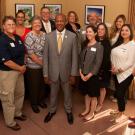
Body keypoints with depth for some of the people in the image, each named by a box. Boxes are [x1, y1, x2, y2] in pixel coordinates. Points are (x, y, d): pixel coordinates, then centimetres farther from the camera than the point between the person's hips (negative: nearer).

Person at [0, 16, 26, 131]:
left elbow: (23, 52, 13)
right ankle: (10, 122, 27)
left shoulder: (18, 38, 3)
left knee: (20, 93, 23)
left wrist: (23, 66, -2)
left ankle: (17, 113, 47)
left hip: (19, 70, 8)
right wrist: (20, 68, -13)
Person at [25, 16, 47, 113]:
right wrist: (41, 63, -13)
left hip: (43, 65, 6)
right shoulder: (29, 36, -16)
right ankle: (34, 103, 31)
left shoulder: (44, 35, 2)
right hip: (33, 66, -5)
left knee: (42, 84, 18)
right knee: (34, 85, 10)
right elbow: (31, 54, -19)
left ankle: (41, 100, 41)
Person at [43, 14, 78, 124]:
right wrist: (46, 74, -5)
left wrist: (73, 74, -7)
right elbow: (46, 56, -3)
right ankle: (52, 110, 44)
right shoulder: (49, 36, -6)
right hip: (53, 72, 1)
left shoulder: (72, 36, -9)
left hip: (66, 71, -1)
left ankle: (68, 111, 43)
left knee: (68, 93, 19)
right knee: (53, 93, 20)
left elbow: (75, 56, -6)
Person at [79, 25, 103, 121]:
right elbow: (81, 59, 5)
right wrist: (81, 72, -6)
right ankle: (87, 110, 36)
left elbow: (98, 63, -15)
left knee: (93, 95, 9)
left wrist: (89, 75, -16)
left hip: (93, 75, -5)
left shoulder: (99, 47, -12)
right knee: (86, 93, 19)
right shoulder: (85, 45, 6)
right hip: (83, 75, 6)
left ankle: (92, 113, 25)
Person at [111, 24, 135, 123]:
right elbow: (113, 56, 8)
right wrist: (113, 66, -7)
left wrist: (119, 70, -16)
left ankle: (121, 113, 22)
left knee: (120, 94, -1)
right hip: (117, 73, 6)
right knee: (118, 93, 14)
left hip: (126, 74, -6)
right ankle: (119, 110, 36)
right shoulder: (118, 43, 8)